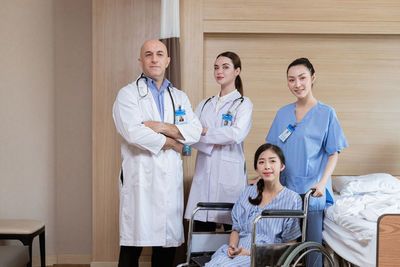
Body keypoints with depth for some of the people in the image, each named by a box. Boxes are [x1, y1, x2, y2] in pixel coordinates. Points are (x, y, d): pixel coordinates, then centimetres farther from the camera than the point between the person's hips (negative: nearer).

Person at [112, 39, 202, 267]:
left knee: (168, 244, 7)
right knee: (133, 245, -5)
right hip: (140, 178, -4)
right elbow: (133, 132, -13)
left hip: (171, 179, 5)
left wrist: (162, 127, -10)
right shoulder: (128, 94, 3)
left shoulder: (180, 97, 17)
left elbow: (196, 131, 3)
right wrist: (172, 143, -5)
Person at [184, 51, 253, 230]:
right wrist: (212, 145, -12)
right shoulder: (205, 104, 17)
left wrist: (205, 131, -8)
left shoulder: (243, 104, 3)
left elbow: (237, 134, -15)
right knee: (201, 231, 1)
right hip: (204, 174, 4)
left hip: (229, 174, -4)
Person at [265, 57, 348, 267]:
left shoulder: (326, 113, -2)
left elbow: (333, 154, -3)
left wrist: (322, 183, -17)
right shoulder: (283, 114, 10)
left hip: (312, 191, -4)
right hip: (284, 189, 4)